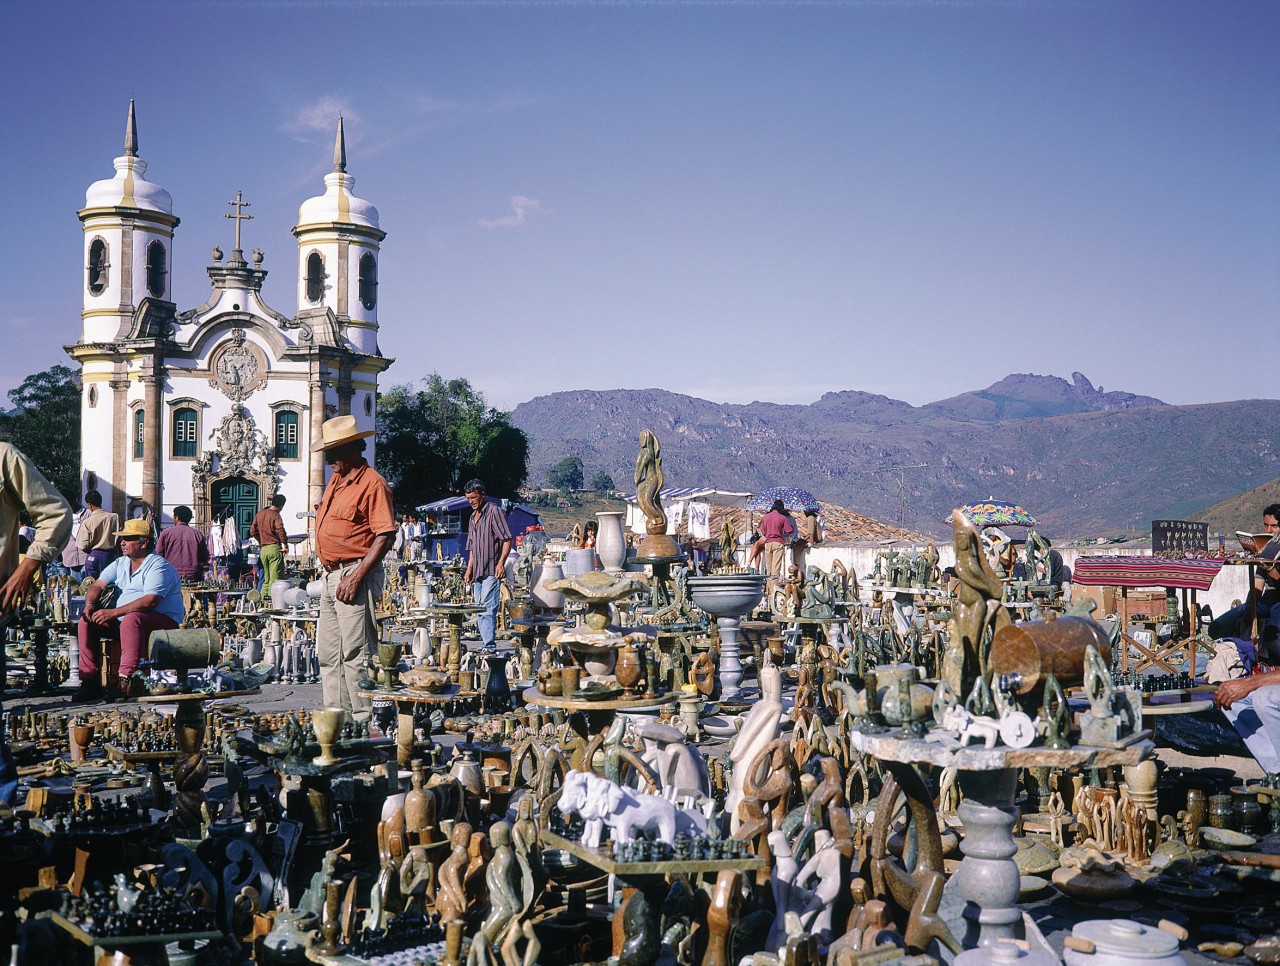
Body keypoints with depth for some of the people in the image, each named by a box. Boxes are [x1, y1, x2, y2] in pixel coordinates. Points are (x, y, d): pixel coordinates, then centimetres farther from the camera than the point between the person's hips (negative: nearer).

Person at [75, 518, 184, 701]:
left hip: (162, 621, -8)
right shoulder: (120, 564, 16)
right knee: (87, 621, -8)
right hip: (123, 621, 8)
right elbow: (98, 585, 12)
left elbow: (150, 601, -24)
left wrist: (113, 612, -28)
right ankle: (90, 681, -12)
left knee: (131, 619, -38)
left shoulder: (158, 566, -11)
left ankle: (125, 682, -44)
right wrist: (89, 604, -11)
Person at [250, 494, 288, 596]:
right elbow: (280, 530, -25)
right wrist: (285, 545, -16)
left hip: (263, 549, 7)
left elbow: (253, 531, 16)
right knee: (275, 579, -6)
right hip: (274, 548, -7)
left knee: (266, 579, 14)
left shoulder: (260, 514, 11)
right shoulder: (275, 515, -10)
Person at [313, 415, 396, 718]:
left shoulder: (372, 483, -12)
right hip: (330, 576, 10)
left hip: (354, 575, -10)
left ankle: (364, 717, -5)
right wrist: (327, 569, 16)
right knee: (328, 654, 14)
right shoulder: (336, 480, 16)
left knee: (356, 653, -9)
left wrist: (356, 577, -21)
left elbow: (386, 536, -18)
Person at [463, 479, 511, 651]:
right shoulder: (473, 517, 20)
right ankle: (485, 643, 13)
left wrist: (501, 563, -19)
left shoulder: (493, 511, -5)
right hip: (478, 572, 9)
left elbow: (507, 539, -11)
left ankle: (489, 645, -17)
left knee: (487, 608, -15)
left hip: (492, 571, -9)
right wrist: (469, 568, 16)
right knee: (480, 610, 9)